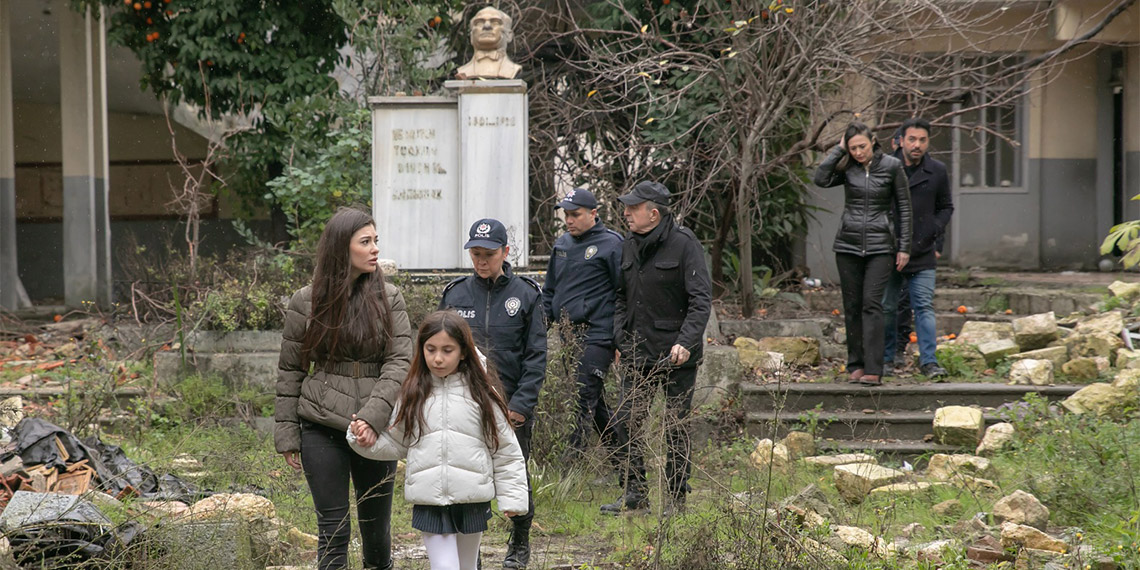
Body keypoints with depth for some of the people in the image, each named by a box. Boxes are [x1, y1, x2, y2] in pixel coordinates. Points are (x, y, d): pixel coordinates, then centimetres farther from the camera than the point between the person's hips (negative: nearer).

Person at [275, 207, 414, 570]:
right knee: (333, 529, -2)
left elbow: (400, 362, -6)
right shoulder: (306, 302, 1)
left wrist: (373, 416, -20)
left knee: (376, 526, 10)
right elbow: (290, 371, 7)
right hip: (322, 429, -1)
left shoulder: (389, 299, 2)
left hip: (375, 428, 1)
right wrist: (287, 434, 3)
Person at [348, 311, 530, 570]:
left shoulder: (482, 394, -1)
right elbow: (395, 444, 15)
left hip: (472, 501, 0)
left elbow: (505, 451, 2)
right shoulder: (413, 395, 4)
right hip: (429, 502, 0)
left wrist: (512, 498, -1)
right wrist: (365, 439, -3)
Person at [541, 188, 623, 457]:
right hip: (569, 334, 8)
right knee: (594, 400, 13)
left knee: (584, 397, -13)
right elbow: (550, 289, 26)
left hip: (597, 336, -8)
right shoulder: (562, 244, 16)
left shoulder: (611, 244, -6)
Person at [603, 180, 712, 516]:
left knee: (675, 429, 1)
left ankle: (677, 498, 12)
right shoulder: (630, 248, 11)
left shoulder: (684, 244, -10)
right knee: (624, 424, 0)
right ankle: (635, 494, 10)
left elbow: (701, 299, -12)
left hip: (677, 354, -6)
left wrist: (685, 342, -22)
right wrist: (620, 338, 9)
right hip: (638, 355, 6)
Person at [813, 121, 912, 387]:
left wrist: (904, 247, 0)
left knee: (872, 304, -12)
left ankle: (873, 370, -15)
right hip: (848, 245, 3)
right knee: (852, 306, 4)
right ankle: (855, 366, 12)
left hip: (880, 246, -3)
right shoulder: (847, 168, 4)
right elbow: (821, 179, -15)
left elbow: (904, 207, 3)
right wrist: (839, 150, -9)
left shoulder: (891, 166, -1)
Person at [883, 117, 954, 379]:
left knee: (924, 307, -3)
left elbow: (946, 207, 17)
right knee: (886, 308, 6)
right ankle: (886, 359, 17)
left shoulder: (937, 171, 4)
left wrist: (934, 232, 2)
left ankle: (929, 361, -1)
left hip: (923, 254, 1)